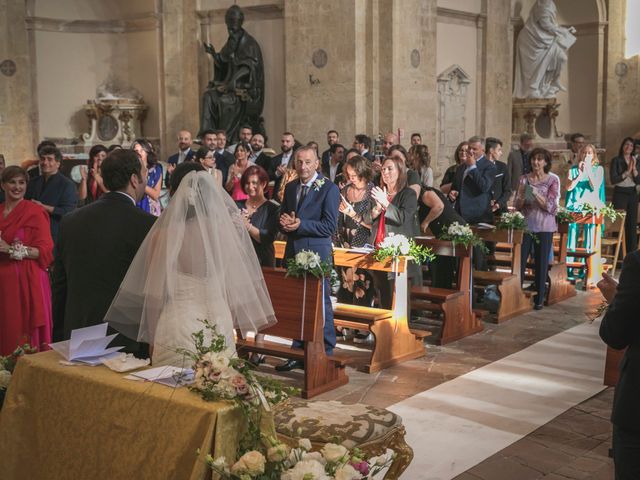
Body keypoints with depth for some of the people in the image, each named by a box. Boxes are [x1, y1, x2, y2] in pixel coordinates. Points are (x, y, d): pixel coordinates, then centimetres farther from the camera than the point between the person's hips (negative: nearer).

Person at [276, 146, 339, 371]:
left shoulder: (329, 188, -6)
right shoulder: (290, 188, 14)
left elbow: (330, 226, -12)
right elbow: (282, 217, 18)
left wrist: (300, 224, -19)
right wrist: (284, 222, -6)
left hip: (317, 252, -6)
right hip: (293, 251, 6)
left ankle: (325, 354, 8)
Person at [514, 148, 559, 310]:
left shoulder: (553, 180, 0)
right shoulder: (524, 179, 5)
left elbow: (550, 206, -8)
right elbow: (517, 205, 3)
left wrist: (536, 193, -20)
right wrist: (522, 194, -17)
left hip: (544, 227, -2)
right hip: (525, 225, 2)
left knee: (541, 264, 5)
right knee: (519, 262, -1)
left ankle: (539, 299, 14)